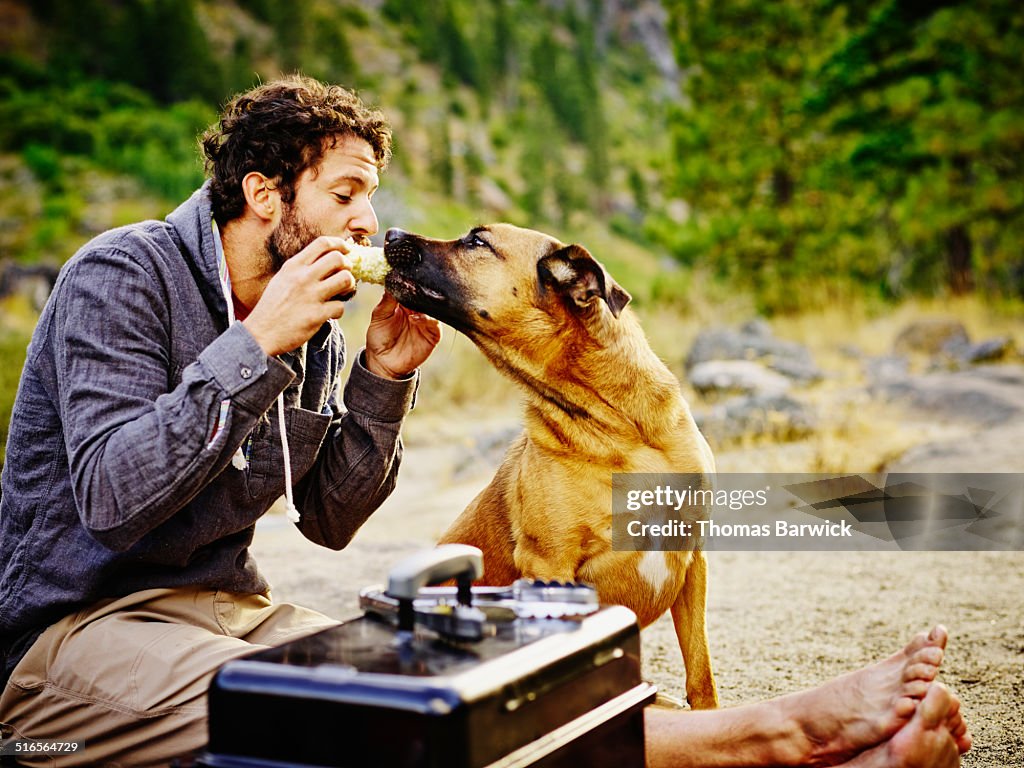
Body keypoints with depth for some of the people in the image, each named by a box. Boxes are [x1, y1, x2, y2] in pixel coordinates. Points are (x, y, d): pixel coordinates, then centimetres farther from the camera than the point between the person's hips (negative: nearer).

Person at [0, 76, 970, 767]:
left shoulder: (305, 331, 8)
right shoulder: (122, 276, -12)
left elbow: (330, 519, 8)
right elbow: (112, 499, -22)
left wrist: (382, 380, -5)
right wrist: (254, 346, -24)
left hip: (228, 608, 6)